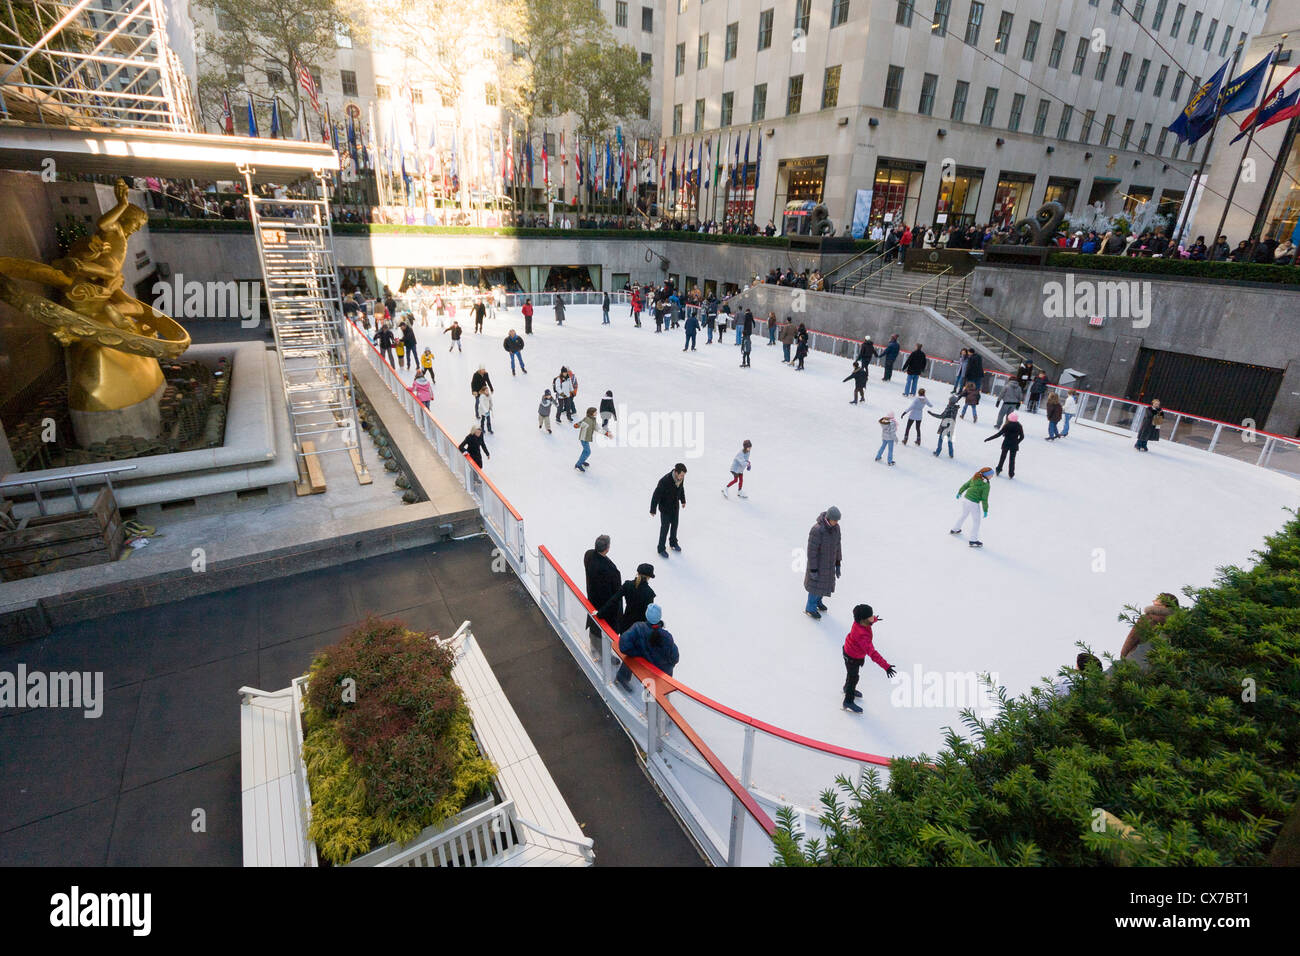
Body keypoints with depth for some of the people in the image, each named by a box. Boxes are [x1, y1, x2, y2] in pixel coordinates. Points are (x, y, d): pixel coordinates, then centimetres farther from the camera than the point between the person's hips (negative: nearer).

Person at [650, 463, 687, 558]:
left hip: (675, 507, 6)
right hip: (665, 508, -6)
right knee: (665, 528, 8)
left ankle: (673, 543, 48)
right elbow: (656, 495, -26)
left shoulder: (681, 478, -17)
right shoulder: (665, 481, -36)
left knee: (674, 525, 23)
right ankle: (661, 549, 28)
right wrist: (653, 510, -18)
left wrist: (683, 501, 19)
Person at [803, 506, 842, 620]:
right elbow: (811, 550, -26)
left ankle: (818, 601, 49)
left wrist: (838, 564, 9)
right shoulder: (817, 530, -33)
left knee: (825, 583, 23)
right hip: (818, 563, -7)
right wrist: (813, 570, -21)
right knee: (816, 585, 8)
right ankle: (810, 608, 30)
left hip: (830, 562, 7)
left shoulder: (836, 527, -10)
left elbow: (837, 545, 3)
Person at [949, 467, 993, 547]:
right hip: (974, 503, -7)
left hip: (965, 499, 7)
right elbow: (984, 499, -15)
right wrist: (985, 510, -7)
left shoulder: (974, 478, 1)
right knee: (976, 521, 8)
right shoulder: (986, 485, -17)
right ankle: (973, 540, 13)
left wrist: (959, 492, 30)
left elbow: (965, 485, 13)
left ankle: (954, 529, 49)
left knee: (964, 514, 32)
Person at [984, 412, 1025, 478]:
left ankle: (998, 470, 24)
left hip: (1006, 444, -2)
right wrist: (1016, 442, 14)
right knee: (1012, 459, 12)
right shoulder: (1019, 426, -7)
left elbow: (998, 434, -17)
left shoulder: (1007, 426, -15)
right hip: (1014, 445, 2)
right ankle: (1011, 474, 17)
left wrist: (988, 439, -13)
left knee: (1002, 457, 16)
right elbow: (1022, 437, -2)